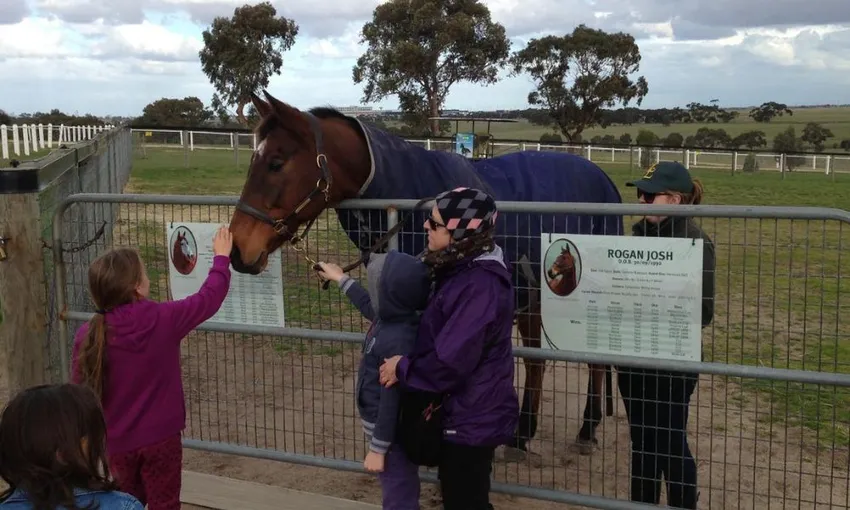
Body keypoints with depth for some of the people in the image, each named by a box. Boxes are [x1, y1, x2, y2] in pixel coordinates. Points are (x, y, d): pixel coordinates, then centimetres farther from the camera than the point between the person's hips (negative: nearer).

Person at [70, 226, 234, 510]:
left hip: (117, 441, 2)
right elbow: (209, 298, -3)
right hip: (161, 436, -2)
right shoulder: (164, 319, -17)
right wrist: (221, 257, 13)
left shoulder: (88, 336, -12)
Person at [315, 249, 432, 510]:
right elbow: (370, 306, 23)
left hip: (394, 436, -10)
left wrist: (377, 449, -19)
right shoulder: (390, 318, -3)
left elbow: (393, 401, -27)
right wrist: (341, 279, 34)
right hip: (386, 428, 10)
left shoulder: (398, 340, -31)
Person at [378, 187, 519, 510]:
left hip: (470, 419, -10)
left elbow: (451, 361, -30)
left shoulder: (480, 285, -29)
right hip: (465, 412, 10)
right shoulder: (463, 269, 4)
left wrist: (403, 369, -14)